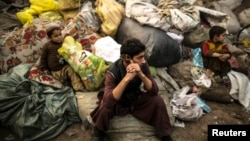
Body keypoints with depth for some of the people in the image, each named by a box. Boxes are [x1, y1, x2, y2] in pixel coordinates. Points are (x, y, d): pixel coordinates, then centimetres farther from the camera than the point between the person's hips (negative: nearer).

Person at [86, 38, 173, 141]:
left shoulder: (143, 65, -19)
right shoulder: (113, 71, -31)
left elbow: (154, 91, -22)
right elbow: (108, 101, -44)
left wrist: (141, 75, -40)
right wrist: (127, 78, -51)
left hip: (136, 100, 4)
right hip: (117, 103, -3)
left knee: (157, 100, -20)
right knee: (105, 106, -34)